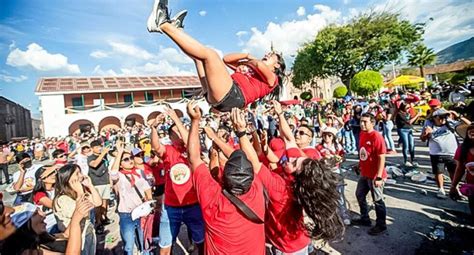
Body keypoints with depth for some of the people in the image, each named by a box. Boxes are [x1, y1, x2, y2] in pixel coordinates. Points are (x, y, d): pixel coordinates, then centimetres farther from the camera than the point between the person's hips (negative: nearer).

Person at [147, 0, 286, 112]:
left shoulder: (271, 78, 15)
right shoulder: (248, 68, 34)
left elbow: (260, 64, -9)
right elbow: (226, 59, 34)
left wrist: (248, 60, 13)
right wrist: (247, 55, 25)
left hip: (232, 96, -8)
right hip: (214, 96, 8)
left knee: (209, 53, -20)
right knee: (199, 55, 17)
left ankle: (163, 24, -16)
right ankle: (172, 27, -2)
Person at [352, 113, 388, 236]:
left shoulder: (377, 137, -21)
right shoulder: (362, 134, 3)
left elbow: (381, 158, -22)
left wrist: (379, 177, -22)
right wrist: (359, 165, 19)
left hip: (375, 176, -8)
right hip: (364, 174, 8)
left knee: (377, 200, 8)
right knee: (360, 195, 20)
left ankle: (381, 225, 28)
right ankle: (365, 218, 39)